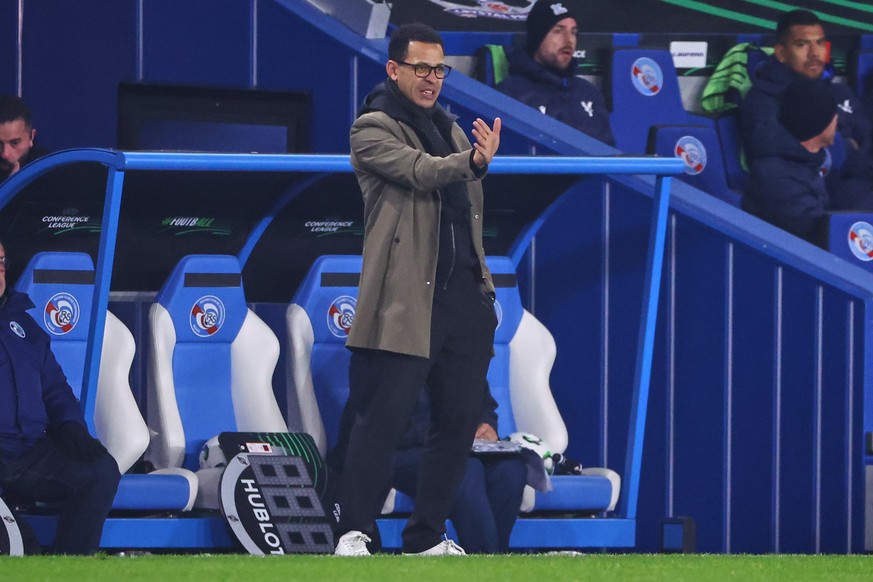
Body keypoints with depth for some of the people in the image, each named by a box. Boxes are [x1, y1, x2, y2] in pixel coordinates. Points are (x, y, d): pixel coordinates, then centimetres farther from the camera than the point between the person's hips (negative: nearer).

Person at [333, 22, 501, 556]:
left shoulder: (454, 132, 22)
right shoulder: (373, 129, -1)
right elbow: (422, 172, -19)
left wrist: (486, 287, 21)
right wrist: (474, 162, -37)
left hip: (465, 298, 7)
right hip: (407, 301, -7)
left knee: (459, 421, 6)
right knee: (384, 417, -10)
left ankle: (428, 537, 14)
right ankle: (354, 533, -6)